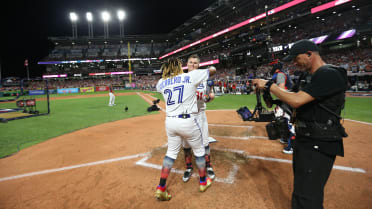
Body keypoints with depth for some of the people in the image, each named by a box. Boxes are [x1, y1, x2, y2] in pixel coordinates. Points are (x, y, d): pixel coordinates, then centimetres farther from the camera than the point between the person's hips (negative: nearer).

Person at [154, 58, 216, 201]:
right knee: (199, 151, 17)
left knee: (171, 153, 18)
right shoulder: (191, 76, -6)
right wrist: (203, 71, 26)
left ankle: (161, 189, 19)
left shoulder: (162, 82, 6)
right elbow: (213, 71, 6)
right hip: (188, 121, -4)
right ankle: (203, 182, 36)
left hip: (170, 122, 4)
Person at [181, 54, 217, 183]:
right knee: (186, 143, 7)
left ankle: (208, 166, 25)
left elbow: (206, 99, 6)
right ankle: (189, 168, 27)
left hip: (200, 113, 1)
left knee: (204, 141, 4)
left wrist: (210, 96, -17)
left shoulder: (204, 78, 6)